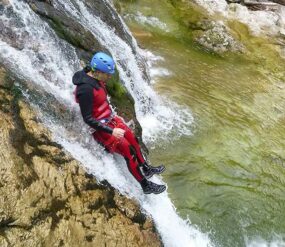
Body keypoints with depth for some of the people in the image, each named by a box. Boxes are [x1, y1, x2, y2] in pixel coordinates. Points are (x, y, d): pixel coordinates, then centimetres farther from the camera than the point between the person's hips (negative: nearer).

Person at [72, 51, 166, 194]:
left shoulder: (96, 80, -1)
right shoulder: (85, 89, -30)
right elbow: (87, 119, -27)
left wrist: (114, 116, 19)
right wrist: (111, 131, -27)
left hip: (109, 119, 9)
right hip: (101, 127, -9)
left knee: (133, 139, 14)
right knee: (128, 150, -8)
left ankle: (145, 169, 34)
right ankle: (145, 185, 5)